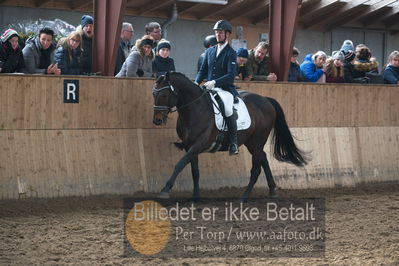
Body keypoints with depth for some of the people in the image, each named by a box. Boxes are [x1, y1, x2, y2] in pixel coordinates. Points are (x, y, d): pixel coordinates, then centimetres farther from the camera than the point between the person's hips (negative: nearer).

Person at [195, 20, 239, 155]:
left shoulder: (231, 53, -2)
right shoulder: (209, 51, 17)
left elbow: (231, 75, -13)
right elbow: (203, 70, 19)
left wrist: (215, 82, -24)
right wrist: (196, 82, 0)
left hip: (225, 89, -6)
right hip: (209, 88, 6)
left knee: (227, 109, -34)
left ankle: (233, 143, -22)